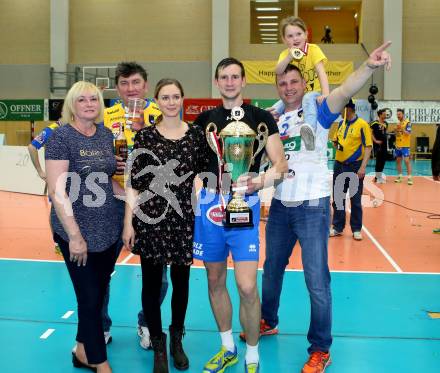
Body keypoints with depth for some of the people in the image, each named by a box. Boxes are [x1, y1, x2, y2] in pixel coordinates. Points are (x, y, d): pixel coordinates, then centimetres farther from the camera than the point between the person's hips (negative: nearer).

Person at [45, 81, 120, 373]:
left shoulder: (106, 134, 7)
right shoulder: (62, 136, -12)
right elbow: (57, 191, -17)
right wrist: (75, 236, -19)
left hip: (108, 230, 6)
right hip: (77, 232, -6)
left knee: (98, 294, 15)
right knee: (90, 298, 4)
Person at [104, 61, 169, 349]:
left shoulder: (161, 116, -1)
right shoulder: (106, 117, 4)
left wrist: (144, 132, -22)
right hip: (115, 203, 1)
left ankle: (146, 324, 33)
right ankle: (100, 328, 30)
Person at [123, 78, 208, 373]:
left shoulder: (196, 134, 3)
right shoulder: (145, 135, 0)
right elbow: (134, 183, -1)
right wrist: (128, 222, -4)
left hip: (184, 217, 1)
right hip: (150, 217, -1)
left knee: (181, 280, 11)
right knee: (152, 281, 6)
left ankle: (177, 340, 33)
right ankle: (158, 346, 24)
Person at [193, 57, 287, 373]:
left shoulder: (260, 117, 1)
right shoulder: (205, 119, 10)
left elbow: (281, 163, -3)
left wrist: (260, 181, -22)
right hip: (209, 205, 4)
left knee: (247, 287, -9)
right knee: (215, 280, 12)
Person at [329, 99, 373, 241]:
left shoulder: (362, 125, -9)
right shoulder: (341, 123, 9)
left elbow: (368, 147, -11)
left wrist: (363, 167, -19)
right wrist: (336, 144, -3)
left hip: (355, 166, -6)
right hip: (339, 165, 6)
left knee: (355, 199, 3)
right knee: (337, 197, 9)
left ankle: (356, 229, 14)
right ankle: (337, 227, 20)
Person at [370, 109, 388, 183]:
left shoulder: (385, 123, 10)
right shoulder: (374, 123, -11)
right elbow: (371, 133, -11)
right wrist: (375, 140, -17)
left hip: (384, 144, 7)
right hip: (378, 144, -7)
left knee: (383, 160, 10)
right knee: (379, 160, -4)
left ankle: (379, 175, 23)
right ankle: (378, 177, 5)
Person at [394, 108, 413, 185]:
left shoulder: (407, 123, -8)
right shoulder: (398, 123, 14)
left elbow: (408, 133, -17)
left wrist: (402, 128, -25)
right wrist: (396, 130, 1)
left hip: (405, 146, -7)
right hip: (398, 145, 7)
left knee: (406, 161, -11)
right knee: (398, 160, 10)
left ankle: (409, 178, -11)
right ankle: (400, 176, 19)